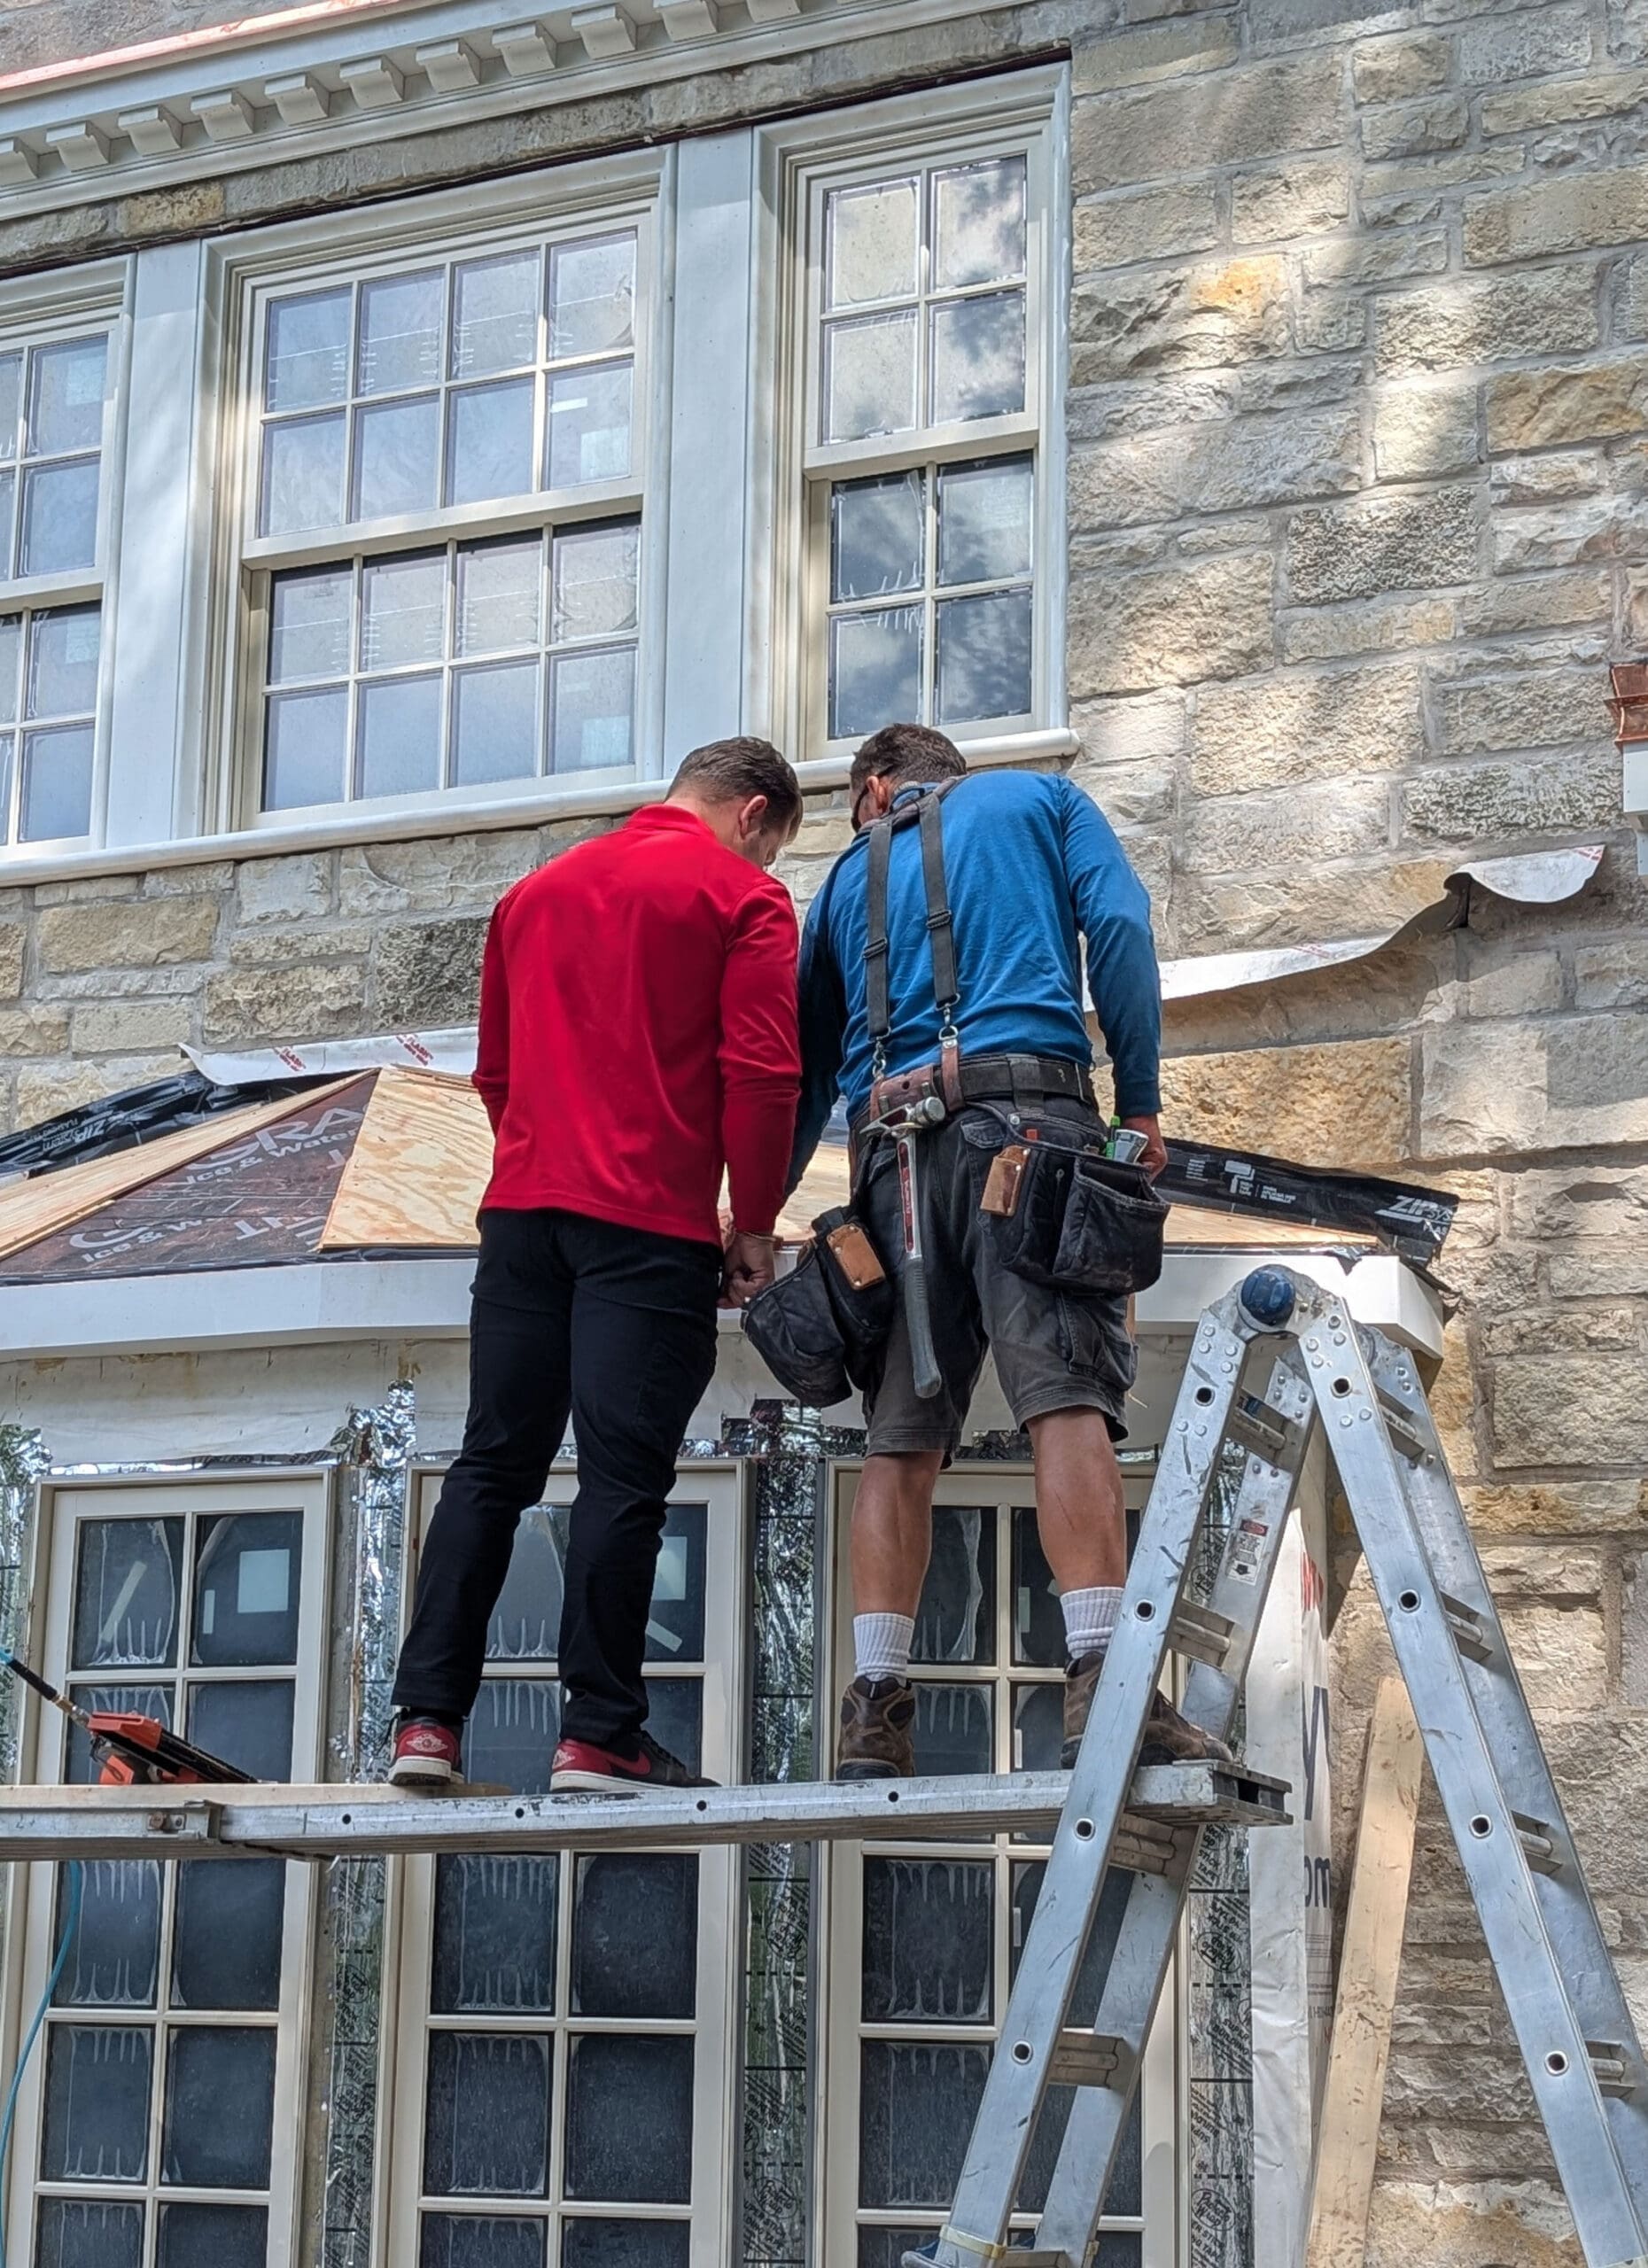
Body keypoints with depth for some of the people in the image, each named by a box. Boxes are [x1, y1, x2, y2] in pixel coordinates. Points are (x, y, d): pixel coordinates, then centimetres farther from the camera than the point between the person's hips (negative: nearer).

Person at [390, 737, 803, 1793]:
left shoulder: (538, 891, 20)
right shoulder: (744, 897, 1)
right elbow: (761, 1073, -9)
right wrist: (755, 1222, -2)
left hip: (524, 1210, 5)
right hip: (653, 1224, -5)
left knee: (493, 1465, 7)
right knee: (624, 1476, -4)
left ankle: (428, 1718, 3)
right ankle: (599, 1735, -4)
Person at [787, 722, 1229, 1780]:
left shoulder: (851, 873, 28)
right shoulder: (1041, 799, 20)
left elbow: (806, 1066, 28)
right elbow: (1118, 927, 2)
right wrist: (1141, 1099, 2)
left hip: (894, 1139, 4)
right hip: (1025, 1113, -3)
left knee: (902, 1433, 2)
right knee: (1067, 1395, -15)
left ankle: (877, 1708, -5)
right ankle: (1102, 1678, -27)